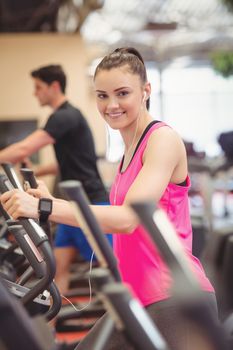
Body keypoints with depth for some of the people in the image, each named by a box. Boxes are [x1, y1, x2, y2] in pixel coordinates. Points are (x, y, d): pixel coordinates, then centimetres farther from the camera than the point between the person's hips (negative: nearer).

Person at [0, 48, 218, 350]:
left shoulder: (163, 139, -12)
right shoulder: (130, 148, 16)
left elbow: (128, 218, -24)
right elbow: (121, 218, 13)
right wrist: (53, 202, 7)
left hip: (177, 300, -9)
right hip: (137, 298, 9)